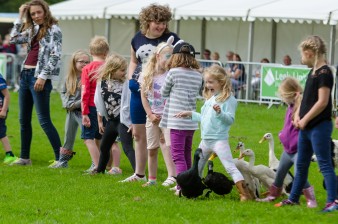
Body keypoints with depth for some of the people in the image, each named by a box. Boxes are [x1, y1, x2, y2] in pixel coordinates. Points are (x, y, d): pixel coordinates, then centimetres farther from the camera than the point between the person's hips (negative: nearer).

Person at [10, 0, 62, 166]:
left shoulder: (53, 30, -6)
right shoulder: (32, 30, 16)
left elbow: (55, 56, -13)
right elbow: (13, 39, 18)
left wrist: (43, 77, -19)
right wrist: (20, 18, 13)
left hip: (39, 77, -8)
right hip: (25, 74, 8)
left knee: (44, 120, -11)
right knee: (24, 120, 12)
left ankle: (60, 158, -9)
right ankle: (24, 157, 21)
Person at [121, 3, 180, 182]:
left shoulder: (171, 39, -5)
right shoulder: (138, 38, 9)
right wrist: (130, 79, 8)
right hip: (138, 91, 6)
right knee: (138, 134, 13)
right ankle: (139, 174, 26)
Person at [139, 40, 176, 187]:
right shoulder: (147, 74, 0)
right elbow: (144, 96, 3)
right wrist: (150, 115, -4)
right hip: (152, 117, 4)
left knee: (167, 145, -19)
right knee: (152, 149, 12)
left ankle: (172, 176, -24)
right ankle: (151, 179, 24)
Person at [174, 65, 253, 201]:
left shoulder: (228, 99, -11)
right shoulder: (209, 99, 14)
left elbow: (230, 120, -19)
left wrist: (219, 112, -34)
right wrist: (190, 114, 25)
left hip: (219, 140, -9)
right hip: (205, 141, 9)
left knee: (230, 167, -16)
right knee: (196, 169, 19)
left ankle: (245, 194, -19)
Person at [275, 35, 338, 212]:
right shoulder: (312, 72, 14)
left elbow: (322, 102, -20)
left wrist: (305, 120, -15)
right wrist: (298, 115, 3)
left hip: (319, 127, -10)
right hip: (306, 127, 10)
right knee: (301, 165, 16)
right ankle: (293, 198, 25)